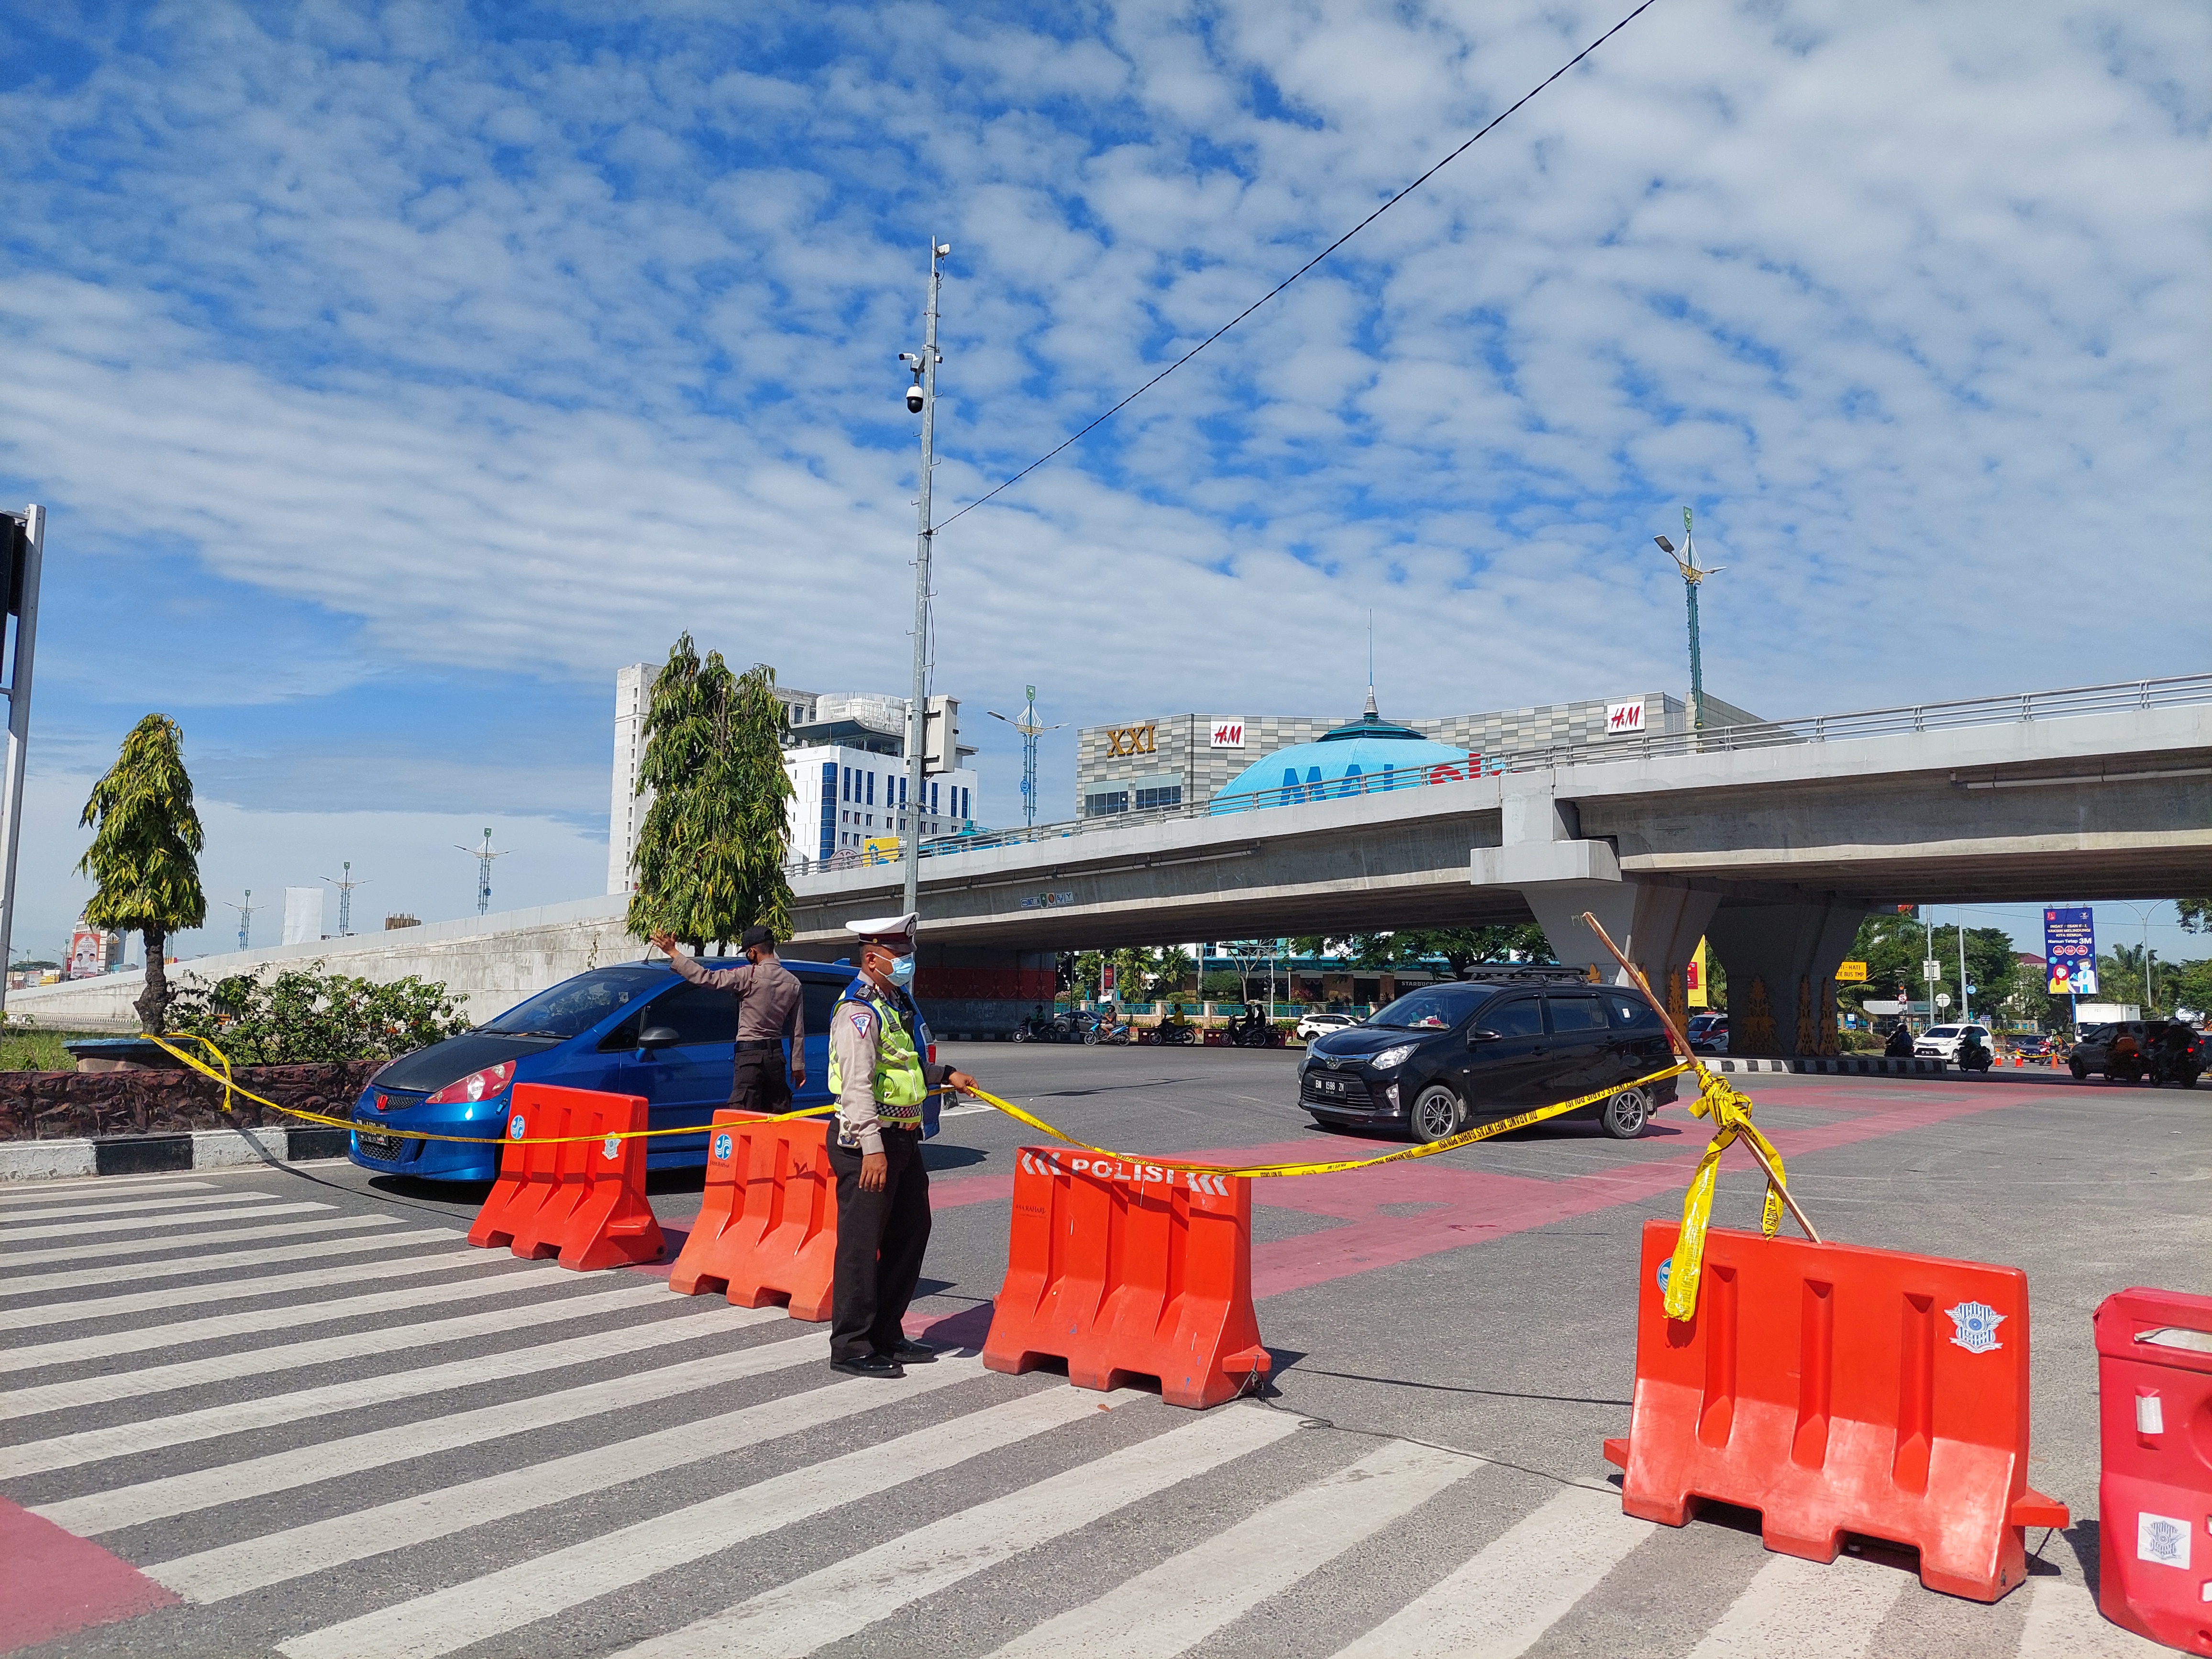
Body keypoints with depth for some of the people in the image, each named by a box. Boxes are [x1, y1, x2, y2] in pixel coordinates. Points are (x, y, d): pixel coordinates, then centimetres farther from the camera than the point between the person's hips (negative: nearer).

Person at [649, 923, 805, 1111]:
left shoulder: (748, 976, -11)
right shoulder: (793, 983, 7)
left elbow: (706, 978, -15)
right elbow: (798, 1030, 9)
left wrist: (673, 953, -9)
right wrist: (798, 1065, 14)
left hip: (749, 1055, -6)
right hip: (776, 1055, 6)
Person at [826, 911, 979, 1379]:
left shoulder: (899, 1005, 16)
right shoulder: (859, 1010, -15)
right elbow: (857, 1083, -24)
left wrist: (945, 1075, 25)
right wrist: (871, 1148, -30)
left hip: (903, 1139, 10)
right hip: (866, 1142, -10)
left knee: (910, 1231, 15)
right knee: (861, 1242, -4)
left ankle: (887, 1335, 27)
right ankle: (852, 1348, 5)